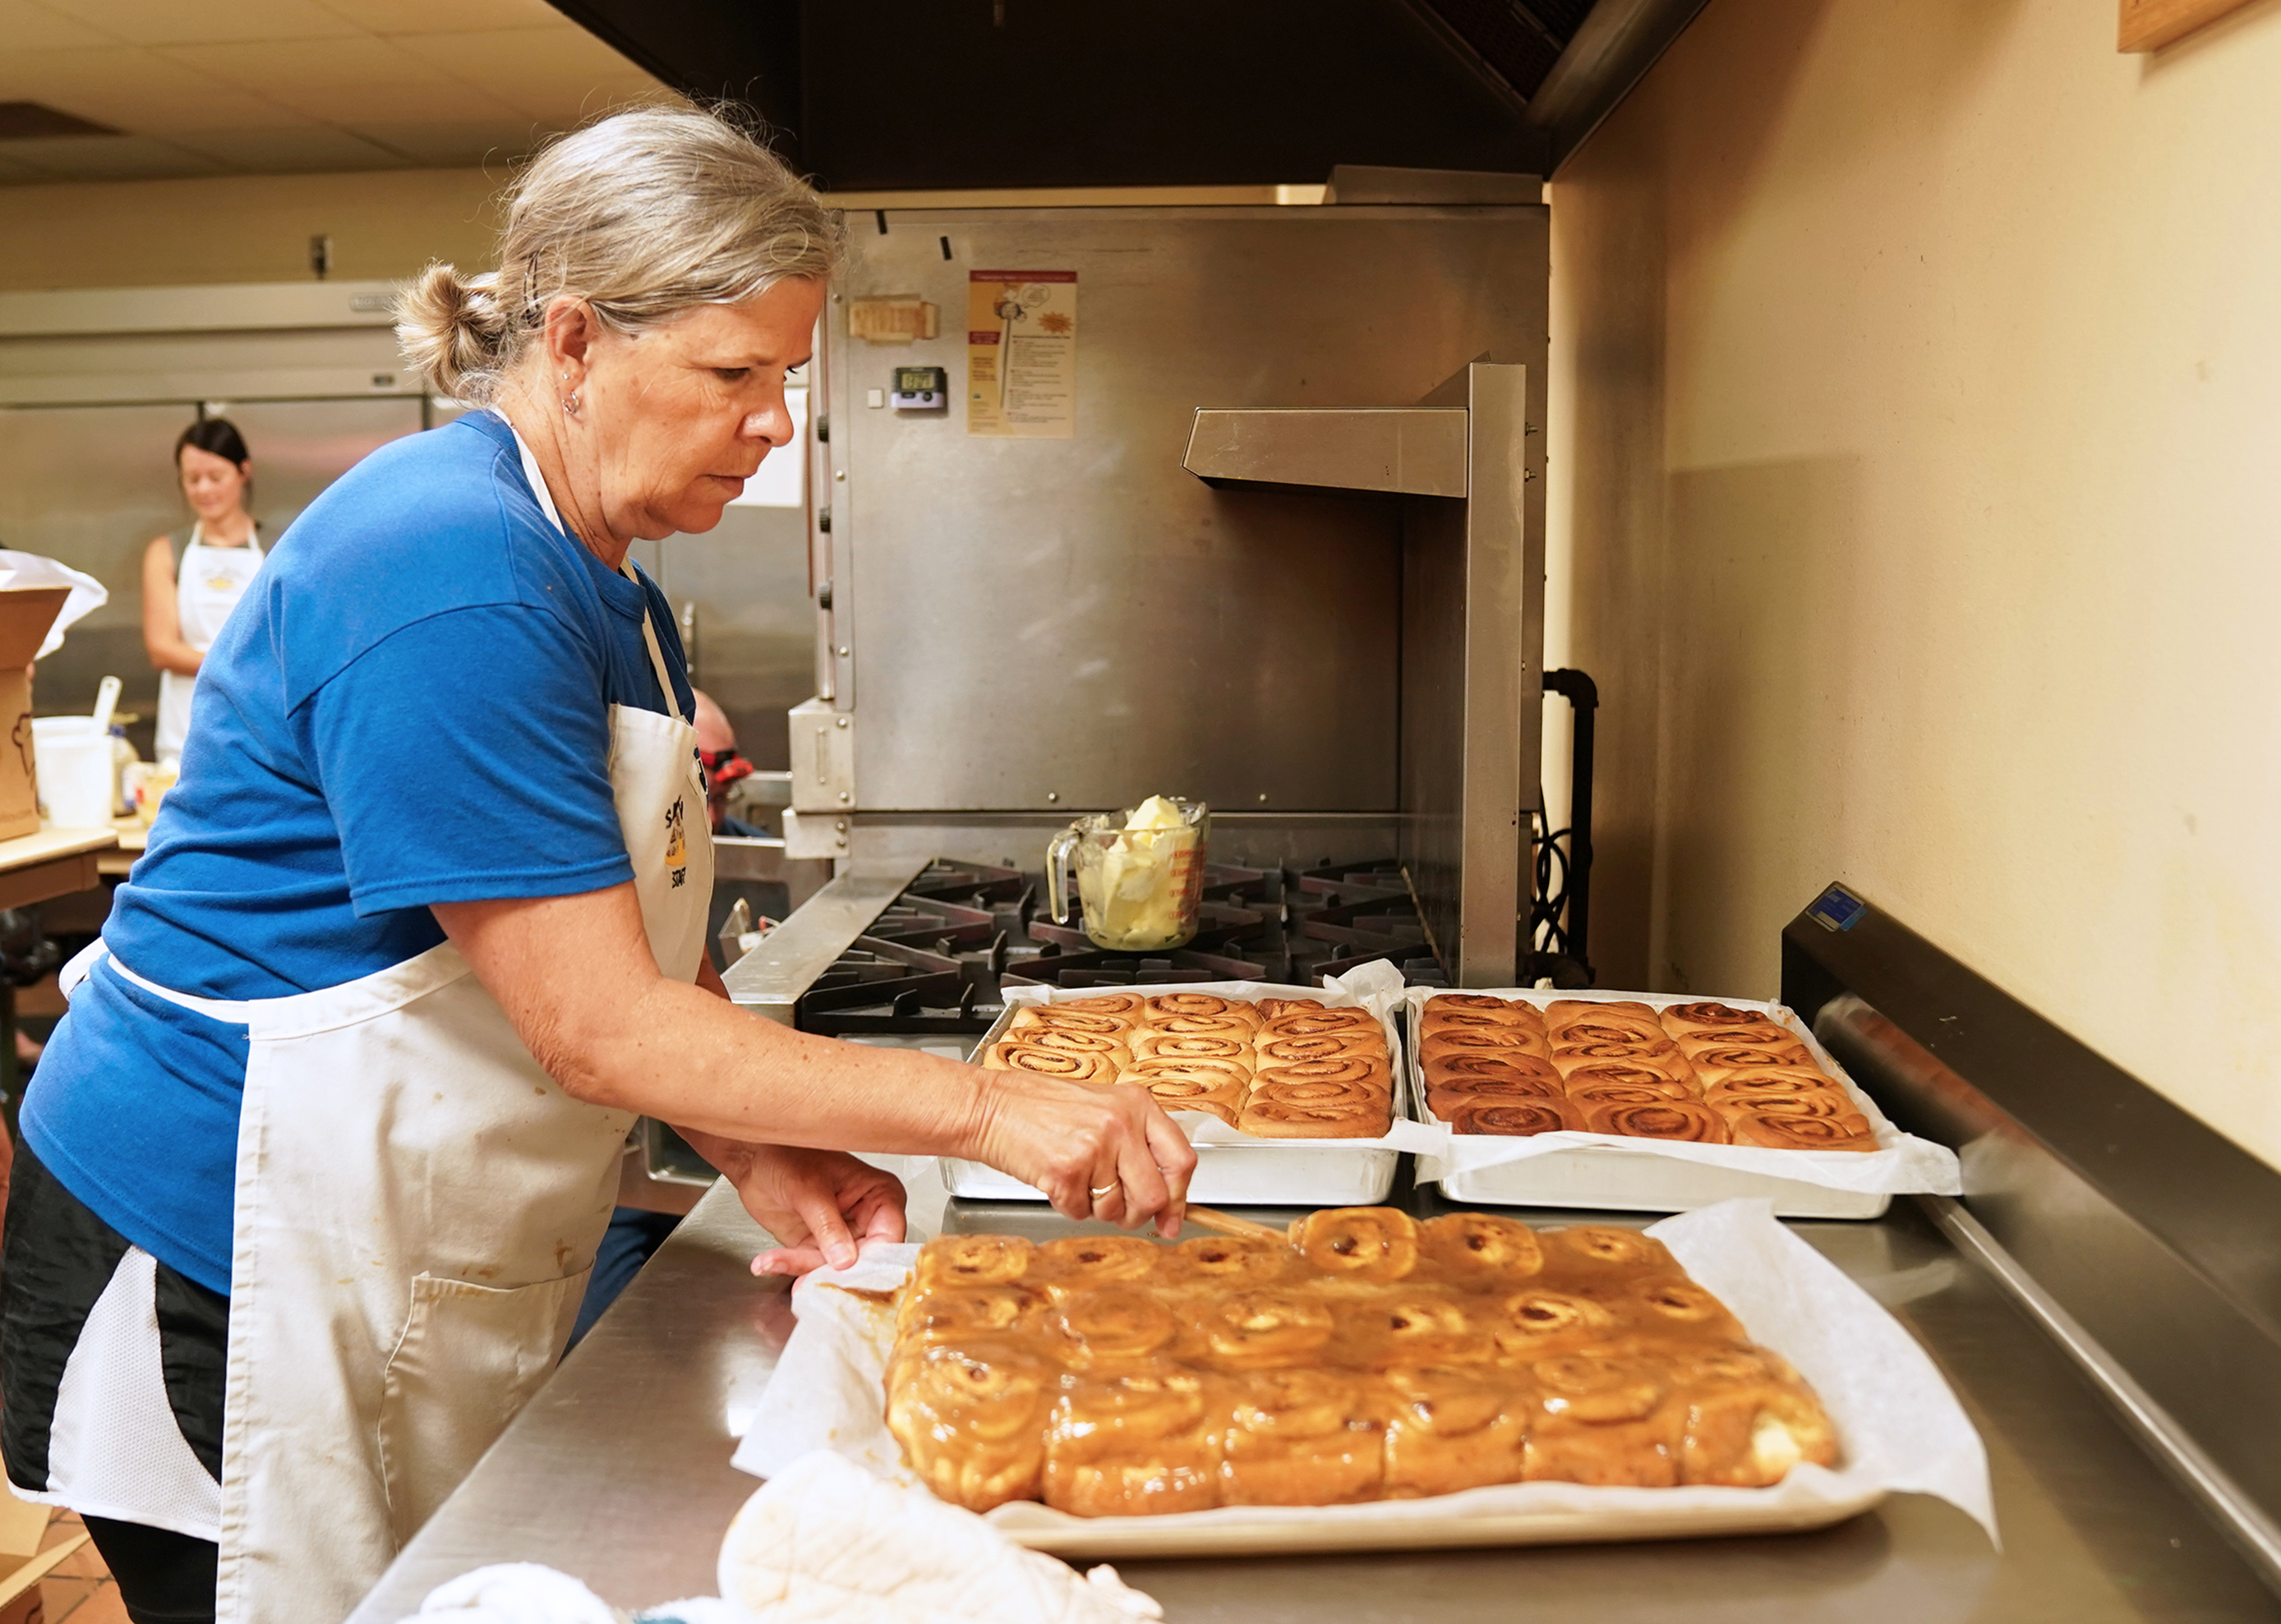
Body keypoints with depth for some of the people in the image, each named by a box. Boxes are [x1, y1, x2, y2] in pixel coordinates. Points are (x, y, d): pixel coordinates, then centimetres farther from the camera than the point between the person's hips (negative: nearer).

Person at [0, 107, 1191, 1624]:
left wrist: (768, 1156, -8)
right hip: (225, 1274, -9)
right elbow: (596, 1029, -26)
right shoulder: (451, 566, -23)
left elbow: (653, 961, 10)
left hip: (435, 1282, 9)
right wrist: (987, 1107, -24)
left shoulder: (615, 595, 9)